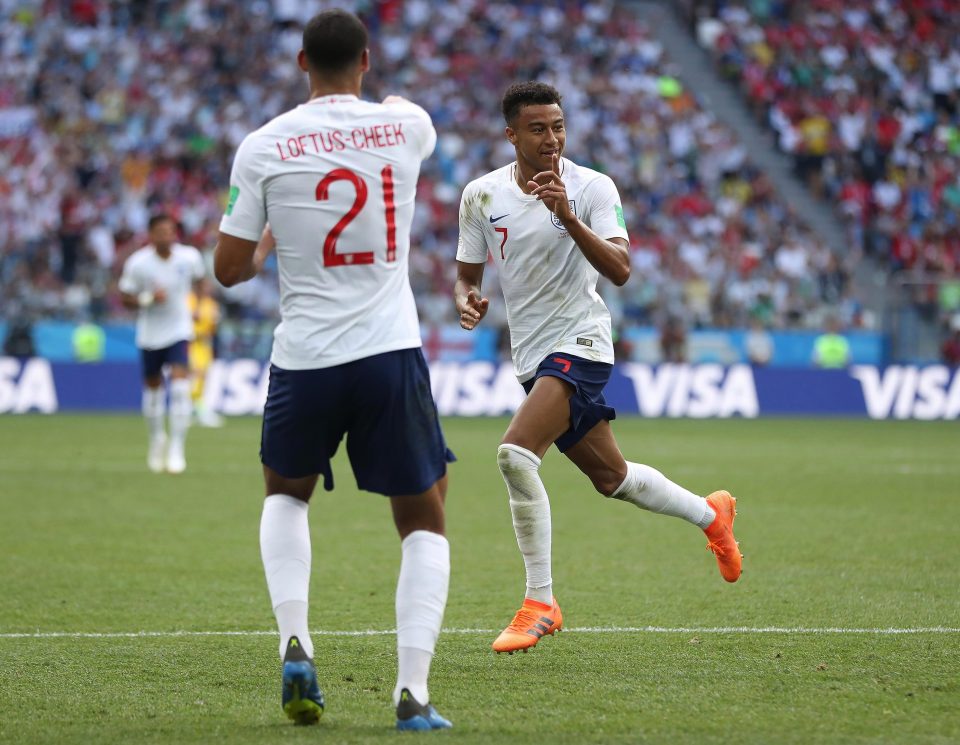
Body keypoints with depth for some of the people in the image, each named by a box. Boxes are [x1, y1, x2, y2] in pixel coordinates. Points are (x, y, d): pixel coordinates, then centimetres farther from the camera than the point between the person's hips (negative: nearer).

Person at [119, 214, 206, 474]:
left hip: (179, 331, -1)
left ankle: (177, 449, -13)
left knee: (180, 385, -17)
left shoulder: (189, 257, -9)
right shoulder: (137, 263, -14)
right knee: (153, 388, 12)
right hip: (150, 333, 1)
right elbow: (125, 298, -7)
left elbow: (200, 278, 13)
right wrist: (148, 298, -24)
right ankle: (157, 438, 39)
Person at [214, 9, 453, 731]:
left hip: (305, 358, 0)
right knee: (424, 522, 12)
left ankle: (295, 645, 8)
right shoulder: (405, 125, 0)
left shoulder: (263, 147, -5)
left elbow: (229, 268, 0)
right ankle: (413, 692, -2)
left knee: (285, 494, 27)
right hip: (391, 353, 0)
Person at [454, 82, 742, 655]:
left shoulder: (592, 187, -10)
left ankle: (541, 602, -17)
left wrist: (568, 217, -33)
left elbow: (620, 270, -21)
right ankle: (710, 514, 43)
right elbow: (467, 274, 11)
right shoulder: (482, 195, 2)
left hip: (580, 344, -6)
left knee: (515, 453, -25)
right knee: (610, 476, 16)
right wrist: (467, 300, -12)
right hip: (532, 354, 6)